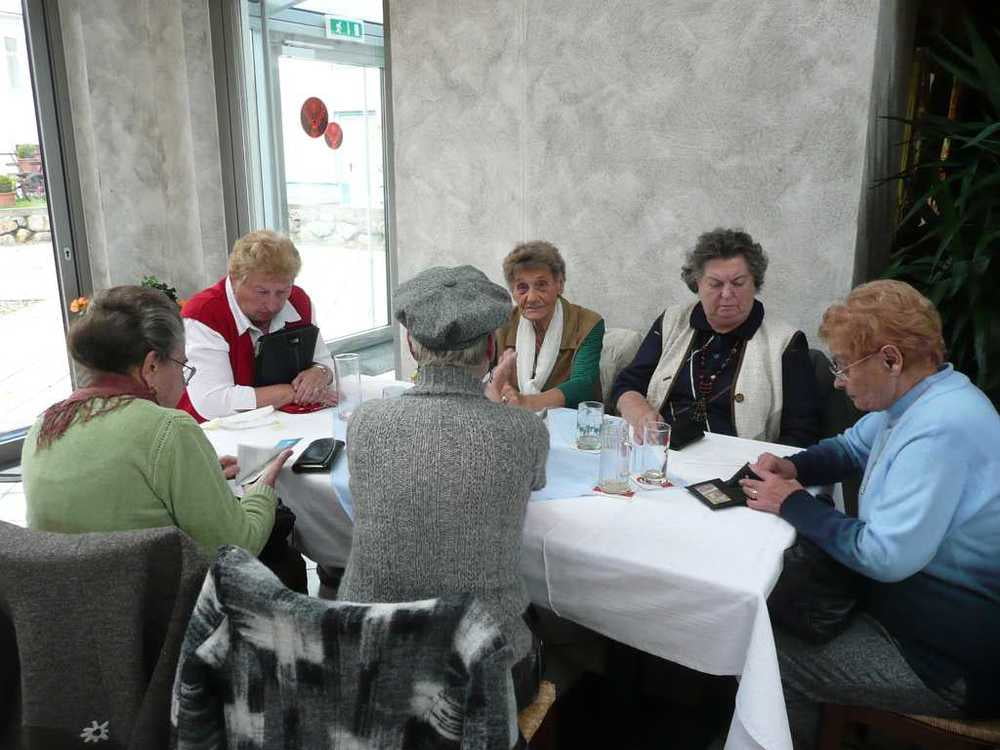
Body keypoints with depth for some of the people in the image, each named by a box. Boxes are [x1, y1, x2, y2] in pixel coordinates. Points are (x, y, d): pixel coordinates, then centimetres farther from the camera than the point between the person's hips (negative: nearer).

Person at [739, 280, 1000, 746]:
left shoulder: (940, 428, -30)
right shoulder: (915, 399, 3)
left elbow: (885, 555, -32)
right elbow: (850, 447, 20)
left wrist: (794, 505, -19)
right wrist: (792, 467, -1)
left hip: (955, 657, -10)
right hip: (921, 606, 10)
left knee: (770, 662, -11)